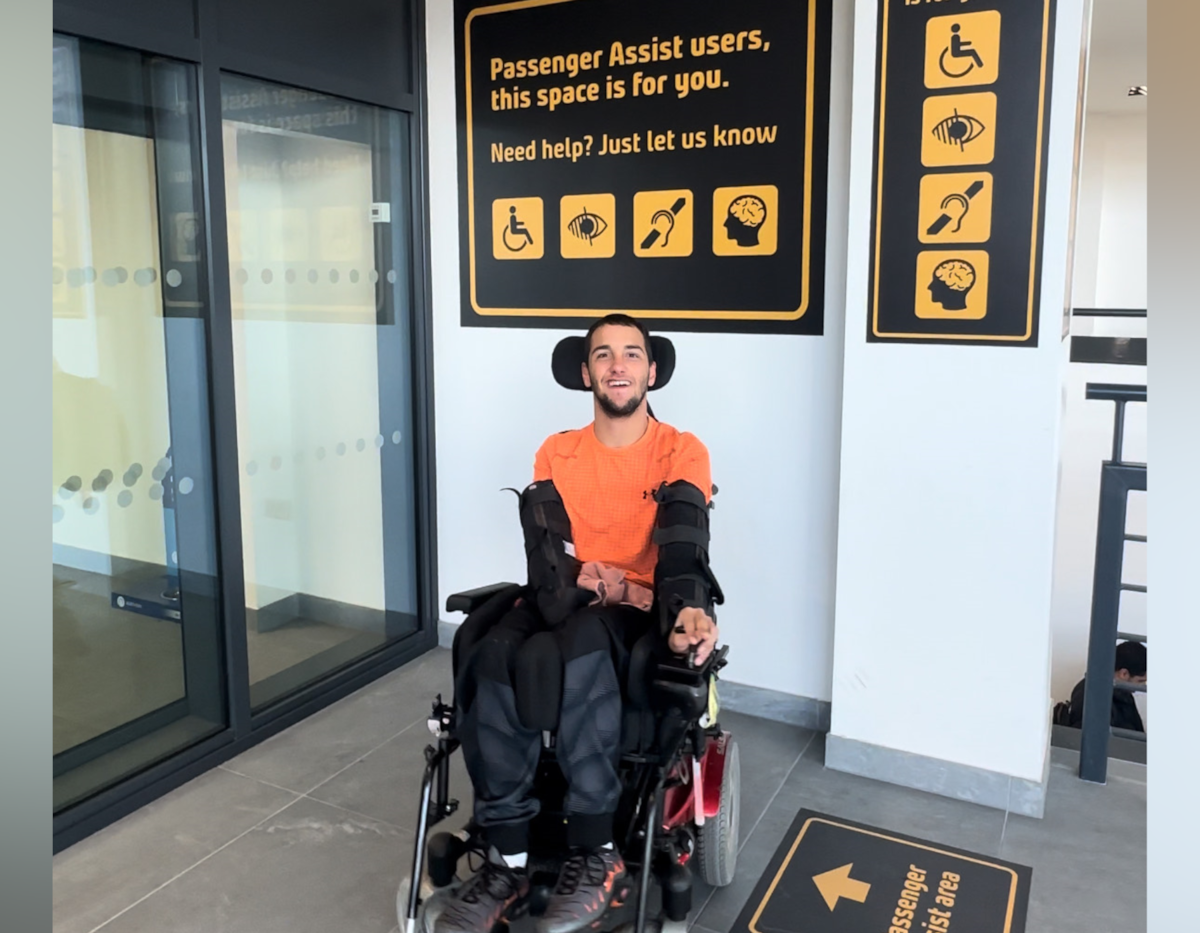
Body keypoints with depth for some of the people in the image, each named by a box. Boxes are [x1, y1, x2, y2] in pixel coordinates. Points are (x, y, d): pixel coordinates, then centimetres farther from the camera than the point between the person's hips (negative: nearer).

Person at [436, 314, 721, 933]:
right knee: (490, 659, -28)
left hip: (640, 611, -3)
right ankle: (507, 860, -19)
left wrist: (687, 612, -37)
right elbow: (546, 554, -2)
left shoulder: (682, 453, 1)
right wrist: (580, 583, -24)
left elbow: (683, 549, -16)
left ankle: (595, 855, -24)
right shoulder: (555, 454, 11)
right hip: (566, 605, 3)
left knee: (583, 643, -37)